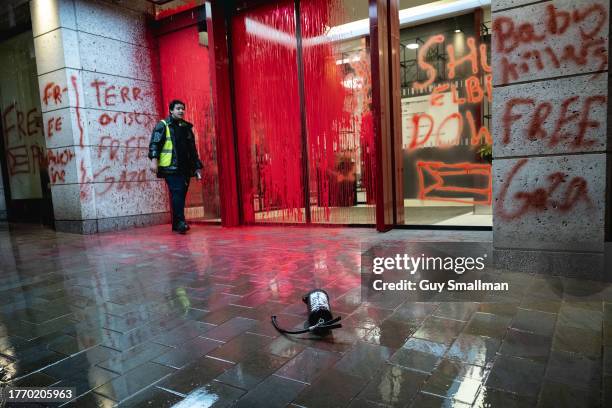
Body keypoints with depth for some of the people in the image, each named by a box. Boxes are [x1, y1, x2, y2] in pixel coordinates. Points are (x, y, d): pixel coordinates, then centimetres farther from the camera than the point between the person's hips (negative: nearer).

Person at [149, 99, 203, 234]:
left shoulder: (187, 127, 20)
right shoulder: (163, 125, 4)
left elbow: (193, 149, 22)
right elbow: (154, 143, -7)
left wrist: (197, 167, 17)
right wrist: (154, 159, -21)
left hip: (185, 167, 5)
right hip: (170, 167, -5)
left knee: (181, 195, 5)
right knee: (177, 192, -15)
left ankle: (176, 225, 12)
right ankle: (180, 222, -17)